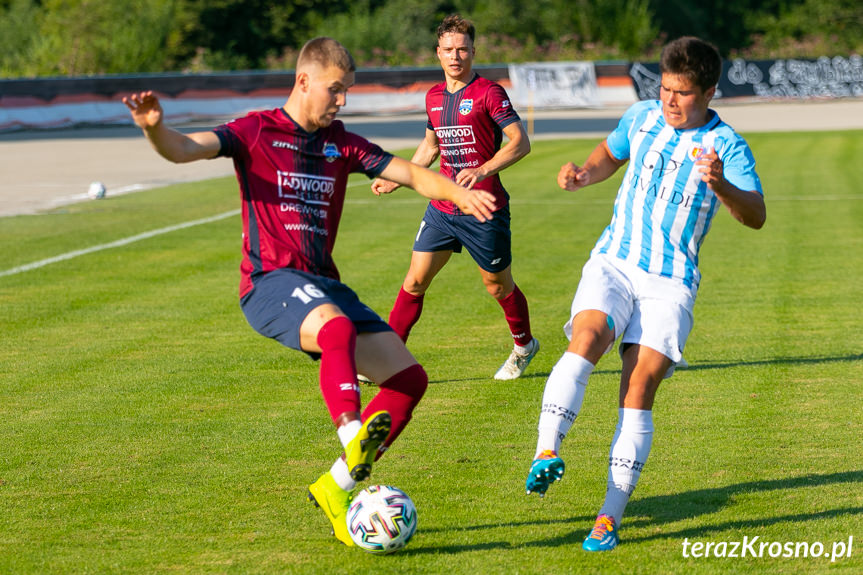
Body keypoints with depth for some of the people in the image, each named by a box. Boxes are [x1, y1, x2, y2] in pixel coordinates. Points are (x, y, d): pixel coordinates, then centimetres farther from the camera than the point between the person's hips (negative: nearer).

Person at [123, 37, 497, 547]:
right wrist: (155, 127, -37)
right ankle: (355, 444, -49)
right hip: (270, 281, -7)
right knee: (338, 328, -39)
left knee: (410, 377, -3)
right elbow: (186, 149, -14)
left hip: (324, 283, 7)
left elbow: (409, 173, 11)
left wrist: (460, 194, -9)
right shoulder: (257, 131, 0)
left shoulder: (341, 143, 14)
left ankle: (336, 487, 4)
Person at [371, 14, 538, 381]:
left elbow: (521, 143, -16)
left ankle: (524, 346, 35)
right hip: (442, 208, 5)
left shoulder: (489, 93, -10)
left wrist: (483, 170, -28)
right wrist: (395, 180, 23)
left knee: (499, 286, 9)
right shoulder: (434, 97, 10)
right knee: (415, 281, -2)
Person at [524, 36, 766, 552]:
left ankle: (611, 518, -11)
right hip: (613, 263, 3)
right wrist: (583, 174, 8)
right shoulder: (642, 118, 8)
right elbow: (611, 154, 30)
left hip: (671, 282, -3)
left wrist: (721, 186, -39)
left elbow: (756, 217, -19)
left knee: (641, 384, -15)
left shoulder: (727, 146, -5)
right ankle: (546, 454, -39)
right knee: (588, 335, -28)